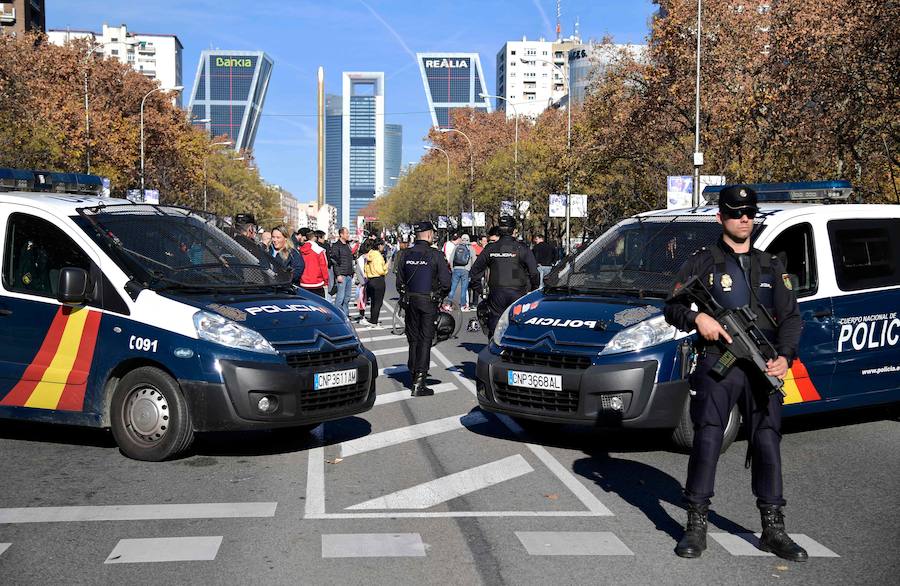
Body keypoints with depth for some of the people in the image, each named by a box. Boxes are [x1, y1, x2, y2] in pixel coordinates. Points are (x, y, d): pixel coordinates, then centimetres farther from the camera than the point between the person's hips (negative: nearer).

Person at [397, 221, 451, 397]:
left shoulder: (407, 254, 3)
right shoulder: (436, 255, -11)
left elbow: (399, 281, 8)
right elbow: (446, 282, -11)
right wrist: (440, 296, 8)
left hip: (410, 301, 4)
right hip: (428, 302, -4)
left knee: (413, 338, 15)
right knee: (425, 339, -2)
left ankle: (414, 376, 22)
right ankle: (420, 380, -8)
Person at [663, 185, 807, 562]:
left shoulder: (771, 267, 17)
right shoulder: (703, 263, 6)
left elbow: (791, 317, 13)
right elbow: (672, 307, 5)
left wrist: (785, 357, -4)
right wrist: (698, 318, -16)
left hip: (763, 369, 3)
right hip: (716, 367, -3)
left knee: (767, 444, 4)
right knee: (706, 442, -7)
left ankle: (773, 530, 12)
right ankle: (696, 528, 0)